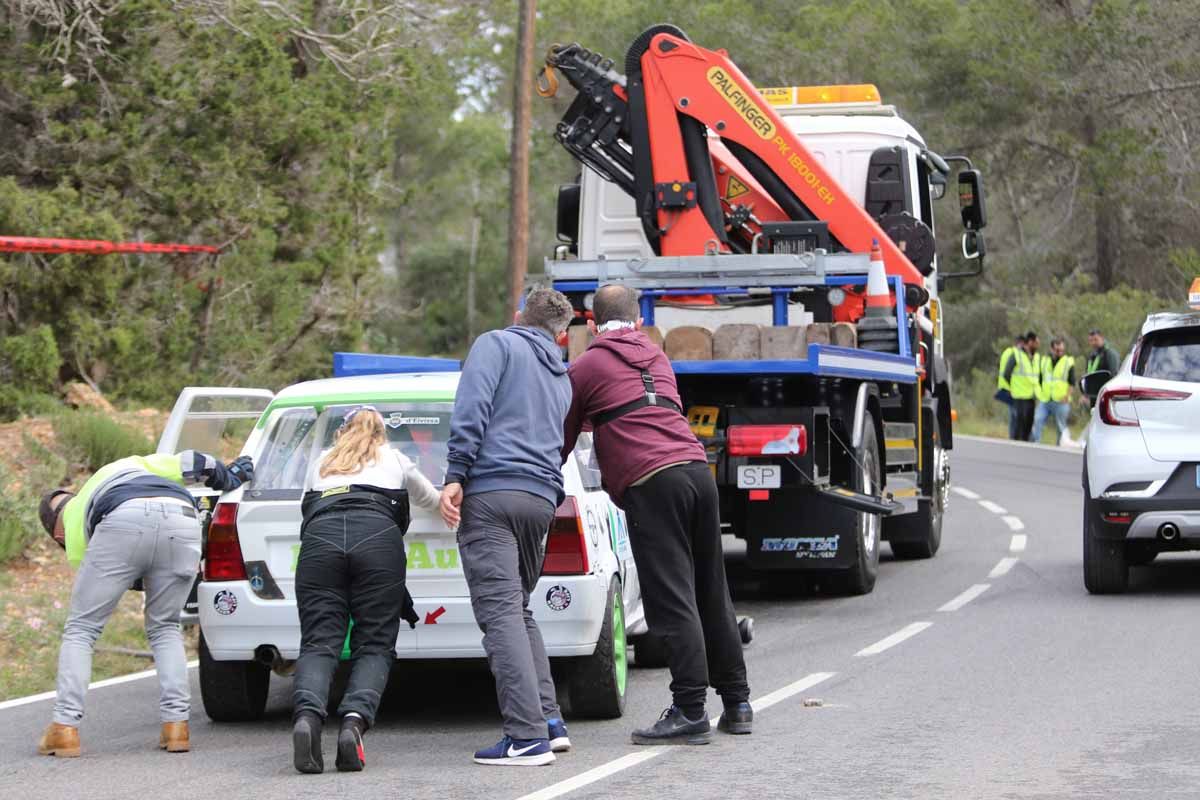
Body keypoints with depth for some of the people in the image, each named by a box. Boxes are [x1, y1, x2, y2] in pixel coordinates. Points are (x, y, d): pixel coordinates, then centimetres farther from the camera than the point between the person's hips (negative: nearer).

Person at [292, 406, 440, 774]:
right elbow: (430, 499, 50)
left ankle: (306, 716, -34)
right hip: (378, 536, -1)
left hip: (320, 536, 1)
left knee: (319, 642, -6)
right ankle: (355, 720, -28)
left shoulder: (323, 463, 34)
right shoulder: (395, 460, 32)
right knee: (374, 645, -1)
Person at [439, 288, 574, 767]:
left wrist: (455, 476, -13)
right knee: (519, 611, 18)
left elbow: (473, 407, -9)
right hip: (542, 499, 7)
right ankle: (549, 721, 9)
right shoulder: (562, 379, 25)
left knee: (501, 612, -10)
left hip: (491, 492, -7)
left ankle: (528, 736, -18)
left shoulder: (497, 343, 5)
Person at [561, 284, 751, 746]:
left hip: (650, 482, -6)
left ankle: (690, 710, -12)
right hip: (697, 467, 6)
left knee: (672, 600, -8)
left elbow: (563, 442, 13)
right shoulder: (657, 360, 26)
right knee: (711, 595, 12)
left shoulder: (584, 369, 9)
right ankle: (736, 703, 16)